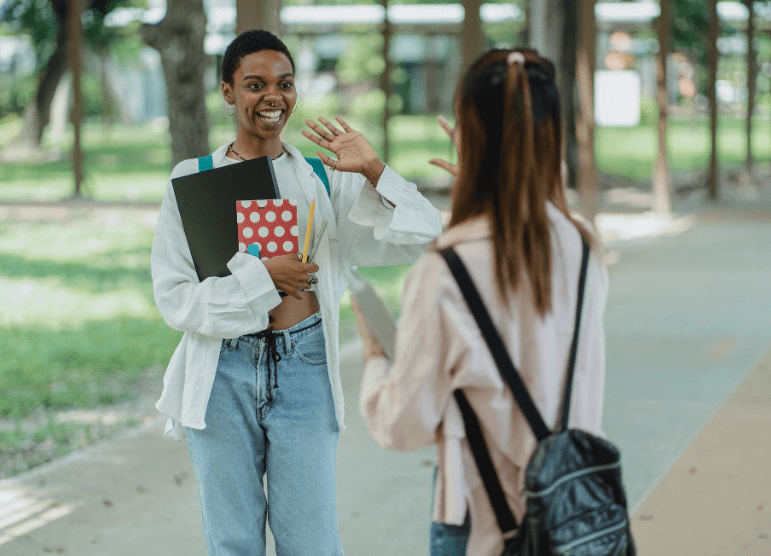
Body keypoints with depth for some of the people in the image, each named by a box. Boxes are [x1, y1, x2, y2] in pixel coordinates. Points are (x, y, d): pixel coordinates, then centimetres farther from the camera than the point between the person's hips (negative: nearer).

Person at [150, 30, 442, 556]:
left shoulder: (327, 179, 6)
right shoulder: (194, 180, 3)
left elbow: (423, 238, -3)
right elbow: (174, 295, -3)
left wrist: (373, 170, -15)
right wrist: (261, 278, -12)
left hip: (304, 372, 1)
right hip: (222, 375, 0)